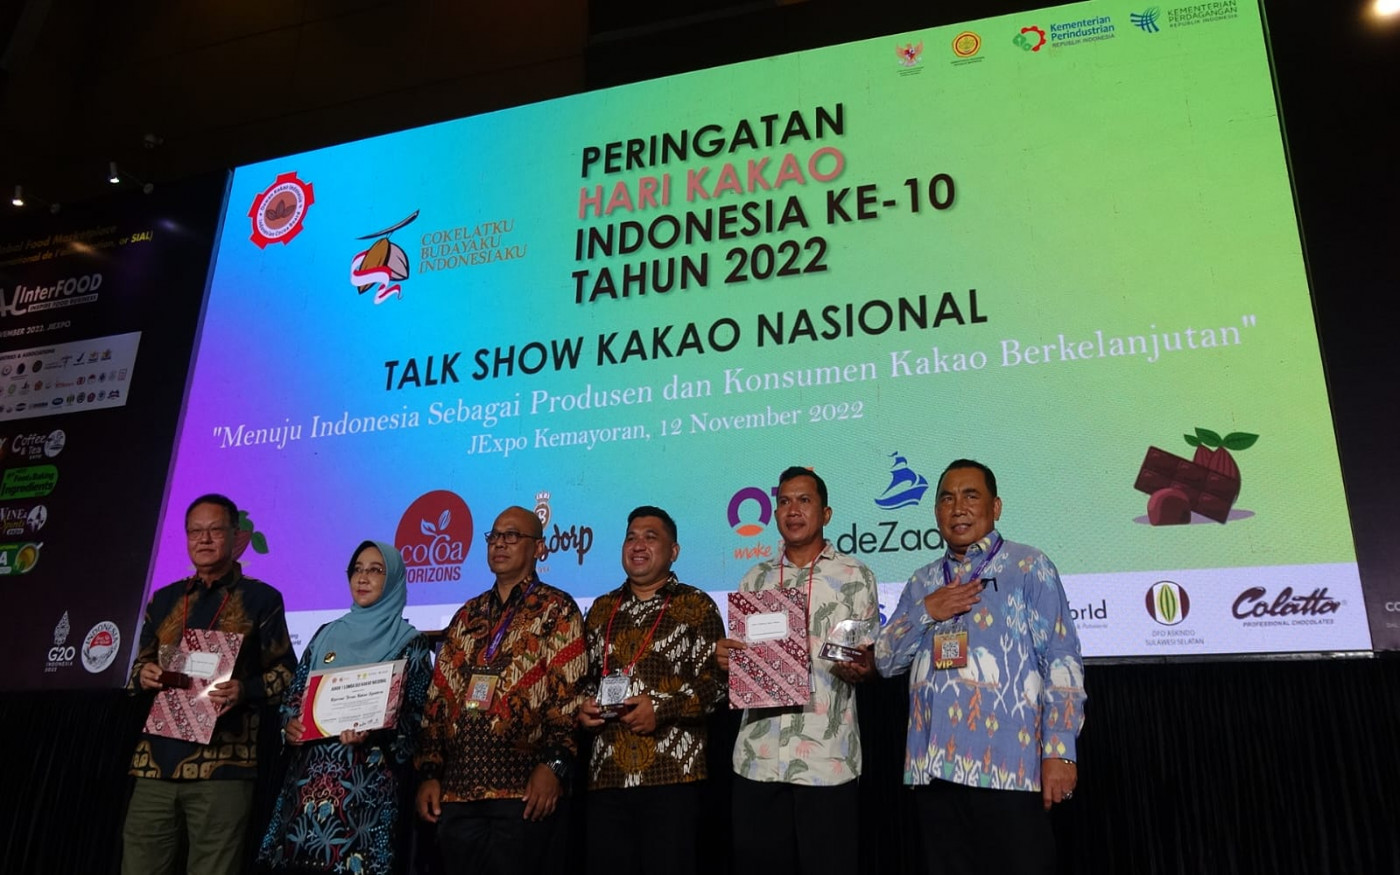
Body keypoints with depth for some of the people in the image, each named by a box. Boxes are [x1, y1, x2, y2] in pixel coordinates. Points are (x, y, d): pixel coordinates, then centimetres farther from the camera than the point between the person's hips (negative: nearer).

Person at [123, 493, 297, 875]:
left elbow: (285, 672, 0)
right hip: (155, 761, 5)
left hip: (221, 764, -4)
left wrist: (245, 691, -18)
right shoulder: (164, 599, 16)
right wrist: (143, 676, 0)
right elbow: (140, 665, 23)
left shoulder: (261, 599, 2)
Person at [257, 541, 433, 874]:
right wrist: (289, 723, -6)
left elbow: (415, 715, -4)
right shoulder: (327, 634, 14)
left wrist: (373, 731, -21)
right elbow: (294, 693, 14)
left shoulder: (410, 642, 1)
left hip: (368, 782, -4)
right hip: (309, 777, 4)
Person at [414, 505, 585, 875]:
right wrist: (429, 772, 8)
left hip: (524, 791, -5)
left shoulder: (557, 610, 1)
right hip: (457, 791, 5)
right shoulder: (468, 615, 17)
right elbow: (438, 696, 15)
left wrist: (553, 763, -19)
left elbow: (569, 692, -8)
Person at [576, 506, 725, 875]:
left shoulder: (697, 606, 2)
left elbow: (716, 681, -4)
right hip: (607, 773, 4)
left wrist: (662, 709, -15)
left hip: (673, 773, -4)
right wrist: (582, 706, 2)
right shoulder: (602, 609, 16)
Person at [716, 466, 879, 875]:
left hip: (827, 758, -3)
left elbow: (871, 661, 5)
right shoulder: (755, 579, 13)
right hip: (758, 757, 3)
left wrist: (859, 670, -17)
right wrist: (724, 657, -5)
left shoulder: (856, 576, 4)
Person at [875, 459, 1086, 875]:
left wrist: (1060, 750, -13)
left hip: (1007, 764, -5)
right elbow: (885, 661, 12)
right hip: (934, 767, 5)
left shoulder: (1028, 567, 1)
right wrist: (925, 612, -4)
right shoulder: (922, 582, 16)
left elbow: (1062, 661, -4)